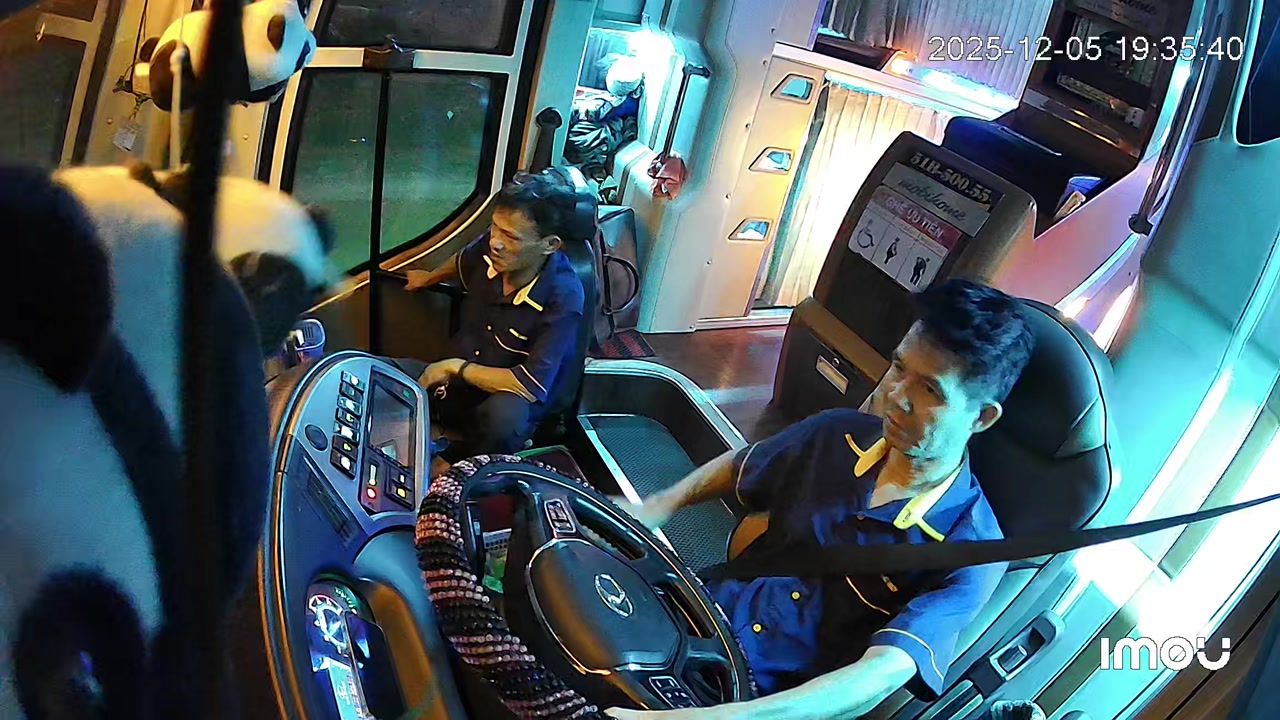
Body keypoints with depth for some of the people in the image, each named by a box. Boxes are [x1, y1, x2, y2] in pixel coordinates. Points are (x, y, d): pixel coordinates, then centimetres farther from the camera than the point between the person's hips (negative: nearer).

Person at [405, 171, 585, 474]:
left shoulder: (563, 298, -27)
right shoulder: (491, 247, -12)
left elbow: (531, 386, -28)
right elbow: (463, 262, 16)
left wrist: (456, 368, -19)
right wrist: (430, 277, 37)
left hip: (511, 399, -5)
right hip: (459, 384, 5)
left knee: (504, 415, -39)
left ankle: (453, 461, -8)